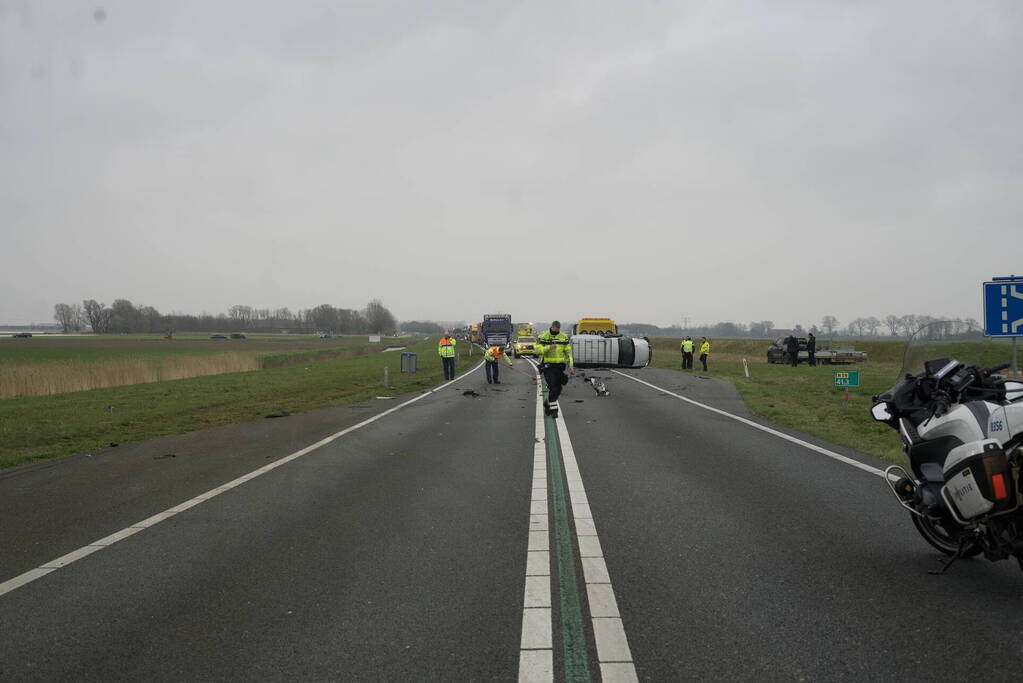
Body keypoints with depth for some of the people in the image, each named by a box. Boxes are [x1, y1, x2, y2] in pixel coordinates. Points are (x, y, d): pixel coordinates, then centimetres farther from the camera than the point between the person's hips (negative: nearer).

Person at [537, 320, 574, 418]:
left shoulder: (564, 337, 5)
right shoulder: (543, 336, -6)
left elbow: (568, 352, 8)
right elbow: (538, 350, -12)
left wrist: (570, 365, 0)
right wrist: (549, 347, -26)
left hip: (559, 366, 4)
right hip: (547, 365, -4)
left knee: (558, 389, 9)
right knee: (552, 388, -13)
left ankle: (548, 403, 34)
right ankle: (553, 410, -5)